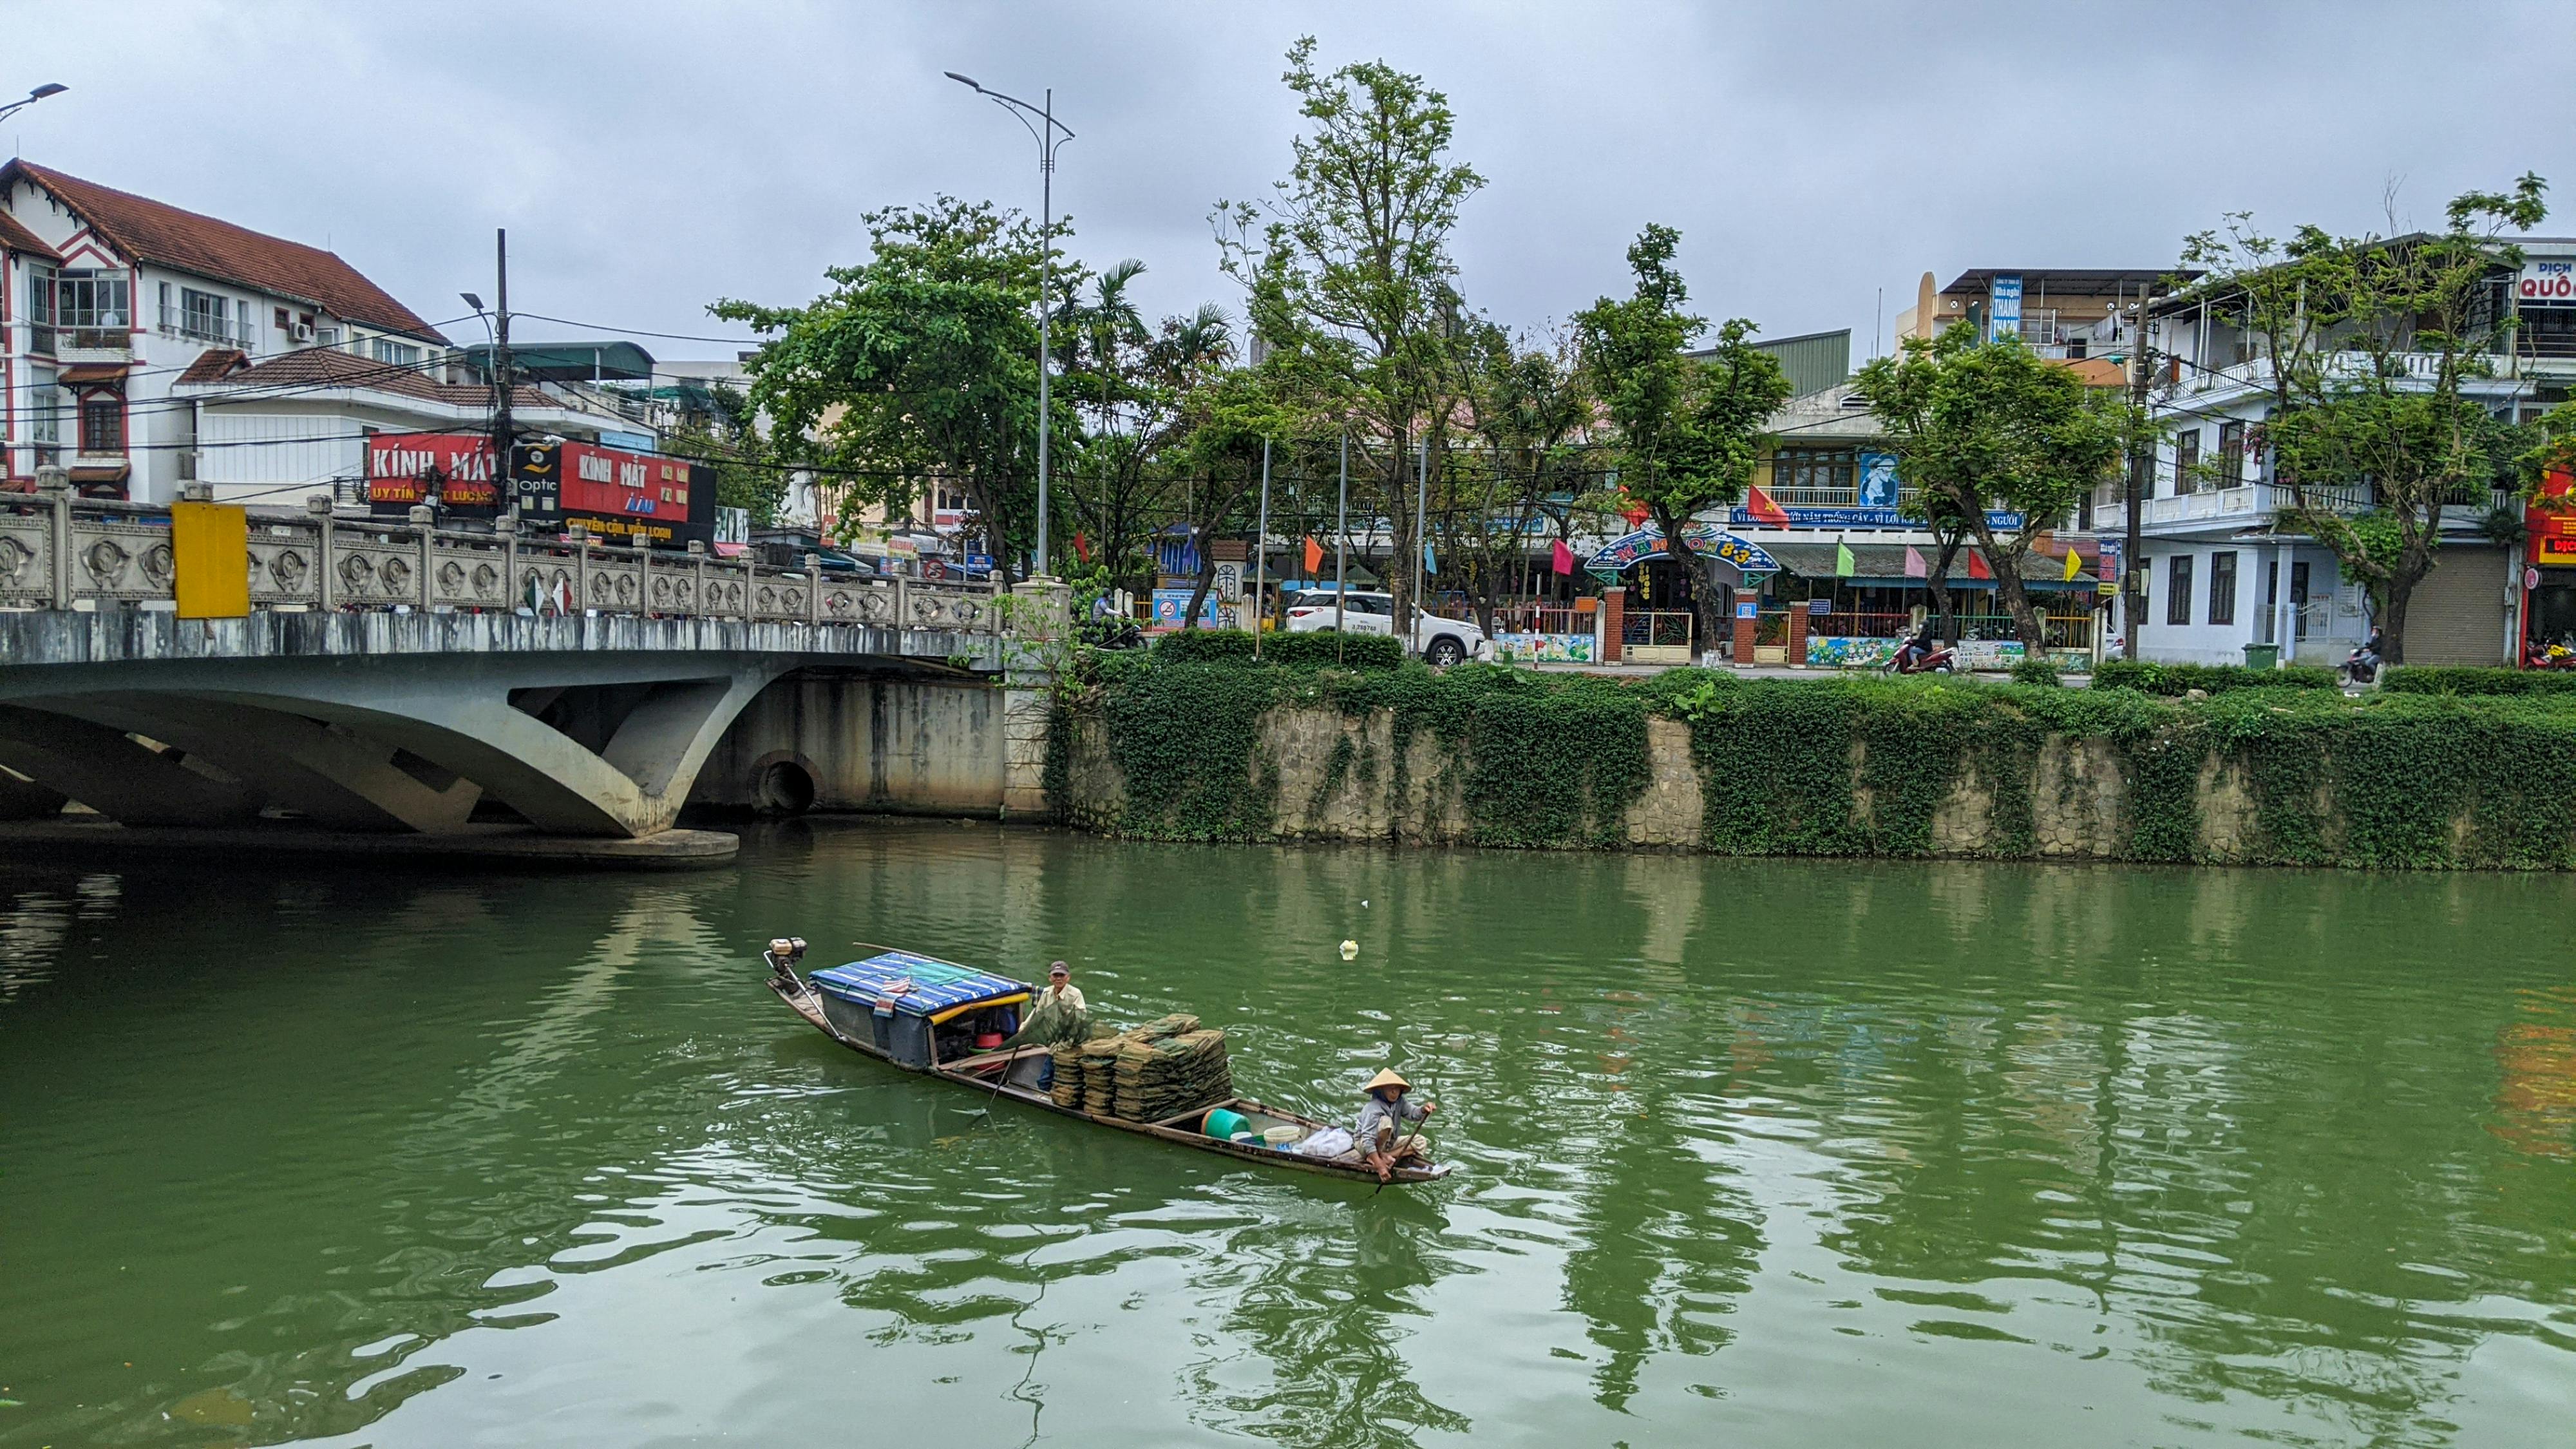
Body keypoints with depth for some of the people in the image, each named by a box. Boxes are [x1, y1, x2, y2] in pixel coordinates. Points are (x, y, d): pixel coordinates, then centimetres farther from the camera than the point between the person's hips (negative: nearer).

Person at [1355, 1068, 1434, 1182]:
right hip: (1365, 1146, -8)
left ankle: (1385, 1157, -17)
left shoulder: (1399, 1101, -5)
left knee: (1419, 1141, -7)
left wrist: (1423, 1110, -39)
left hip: (1388, 1144, 8)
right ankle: (1379, 1156, -19)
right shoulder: (1373, 1110, -30)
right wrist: (1380, 1167, -42)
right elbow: (1367, 1141, -36)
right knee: (1386, 1121, -33)